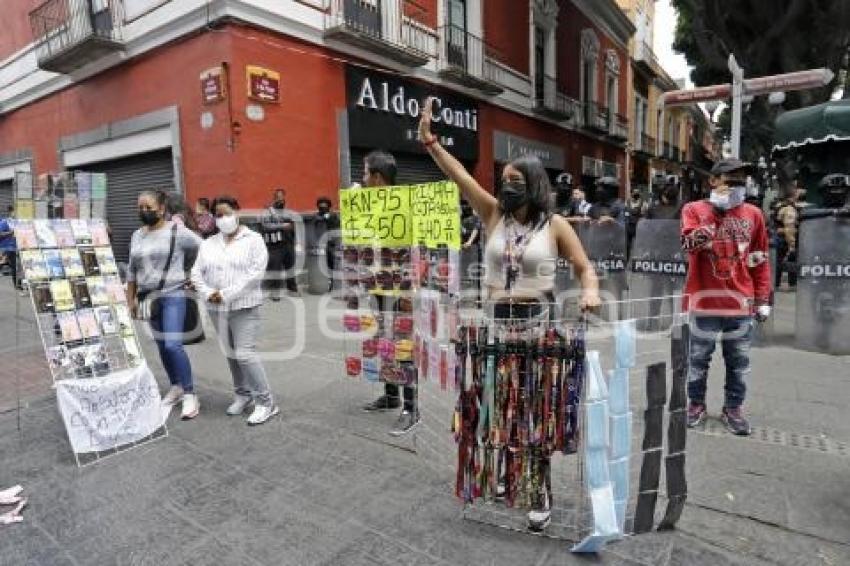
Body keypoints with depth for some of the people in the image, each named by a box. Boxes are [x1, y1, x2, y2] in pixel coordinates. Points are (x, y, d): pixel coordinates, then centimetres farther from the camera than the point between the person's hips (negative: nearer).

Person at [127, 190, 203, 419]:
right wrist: (131, 299, 13)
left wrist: (182, 270, 7)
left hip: (173, 295, -6)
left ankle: (190, 395, -6)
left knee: (173, 345, -15)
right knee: (161, 346, 12)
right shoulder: (136, 236, 11)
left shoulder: (177, 231, -8)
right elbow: (132, 270, 16)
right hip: (148, 297, 6)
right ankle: (175, 387, 26)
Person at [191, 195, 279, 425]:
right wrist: (208, 293, -9)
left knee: (245, 354, -11)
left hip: (244, 307, -5)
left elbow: (255, 273, -13)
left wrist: (227, 294, -16)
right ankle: (242, 394, 29)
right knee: (231, 354, 12)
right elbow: (196, 272, 10)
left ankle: (266, 402, -1)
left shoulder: (253, 240, -2)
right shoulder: (208, 244, 14)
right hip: (216, 309, 6)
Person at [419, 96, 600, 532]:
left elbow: (585, 268, 0)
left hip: (539, 323, -3)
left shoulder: (555, 225, -4)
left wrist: (590, 292, -21)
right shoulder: (494, 214, 2)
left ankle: (542, 492, 21)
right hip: (497, 322, 3)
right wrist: (428, 139, -13)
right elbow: (460, 176, -5)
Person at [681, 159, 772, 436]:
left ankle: (733, 408, 24)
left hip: (741, 301, 3)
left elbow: (760, 260, 11)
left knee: (738, 361, 10)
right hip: (704, 299, -2)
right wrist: (714, 212, -21)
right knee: (699, 357, 8)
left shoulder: (753, 214, 8)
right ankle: (696, 404, 24)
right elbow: (689, 244, -18)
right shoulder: (694, 209, 0)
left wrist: (763, 298, 7)